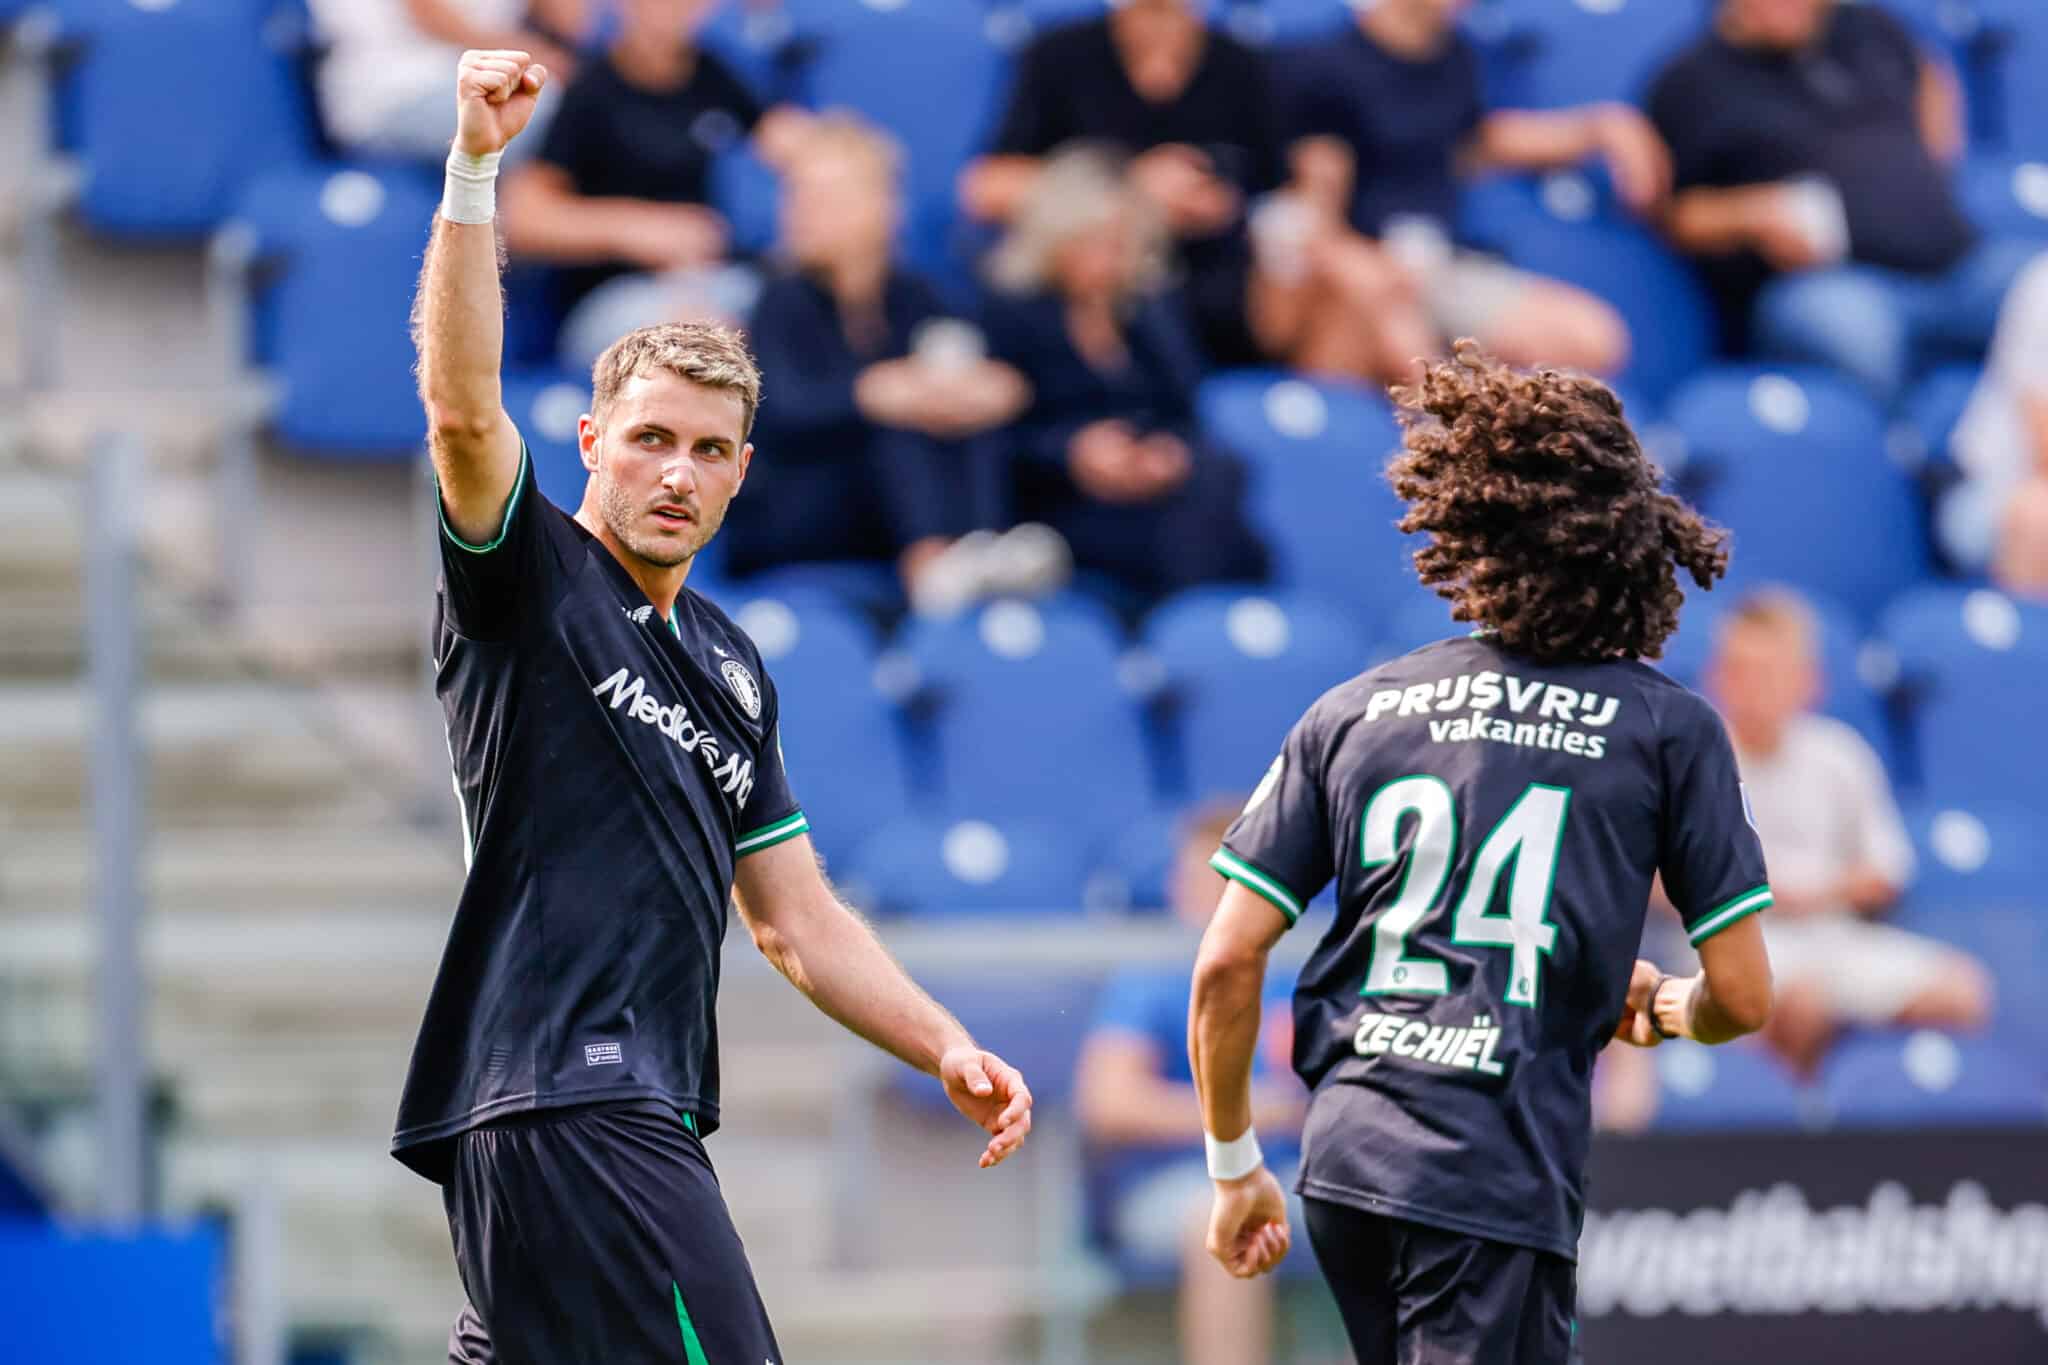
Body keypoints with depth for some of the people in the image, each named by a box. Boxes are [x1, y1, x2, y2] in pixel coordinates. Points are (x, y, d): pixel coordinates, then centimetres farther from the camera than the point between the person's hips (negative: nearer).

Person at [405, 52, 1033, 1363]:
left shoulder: (732, 668, 23)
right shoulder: (530, 580, 1)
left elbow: (797, 923, 26)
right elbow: (462, 406, -18)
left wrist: (950, 1050, 15)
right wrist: (474, 171, -27)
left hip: (644, 1114, 8)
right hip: (557, 1097, -8)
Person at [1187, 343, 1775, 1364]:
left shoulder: (1350, 714, 10)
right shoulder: (1669, 728, 2)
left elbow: (1226, 964, 7)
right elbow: (1742, 998, 1)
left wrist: (1235, 1169, 18)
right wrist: (1660, 1009, 24)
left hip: (1342, 1163, 5)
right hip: (1501, 1176, -5)